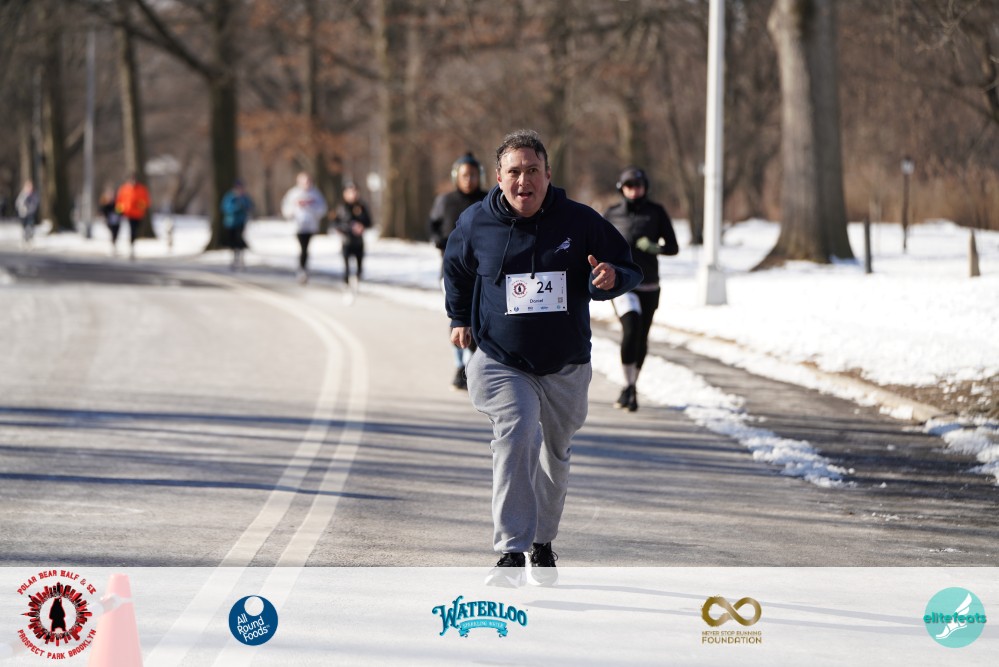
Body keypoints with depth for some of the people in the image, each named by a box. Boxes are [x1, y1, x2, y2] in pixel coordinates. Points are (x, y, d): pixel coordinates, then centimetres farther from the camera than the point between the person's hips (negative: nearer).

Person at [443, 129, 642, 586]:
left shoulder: (580, 222, -6)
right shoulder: (475, 224, -4)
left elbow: (629, 269, 2)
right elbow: (455, 269, 18)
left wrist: (611, 278, -20)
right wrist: (459, 318, 22)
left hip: (566, 365, 2)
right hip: (501, 362, -2)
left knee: (555, 453, 17)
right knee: (516, 434, -26)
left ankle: (542, 543, 39)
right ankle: (511, 552, -29)